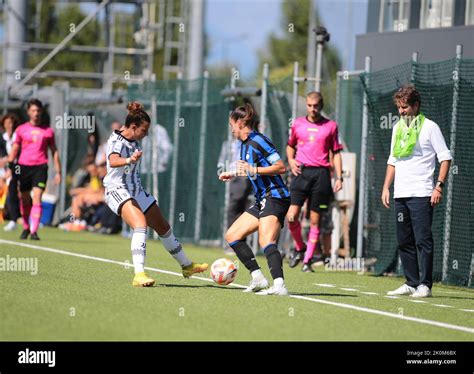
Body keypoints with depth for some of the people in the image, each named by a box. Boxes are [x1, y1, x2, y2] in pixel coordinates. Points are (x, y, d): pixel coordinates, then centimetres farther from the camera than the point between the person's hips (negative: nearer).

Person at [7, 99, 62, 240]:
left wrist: (58, 172, 9)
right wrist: (10, 167, 2)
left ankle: (34, 231, -18)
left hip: (40, 167, -1)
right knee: (25, 199, 8)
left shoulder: (47, 131, 8)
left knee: (37, 198, -15)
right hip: (23, 166, 2)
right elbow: (14, 149, 12)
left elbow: (54, 152, 14)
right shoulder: (21, 129, 9)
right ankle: (26, 227, 28)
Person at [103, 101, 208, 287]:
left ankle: (187, 266, 37)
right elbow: (113, 161, -46)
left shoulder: (134, 141, 2)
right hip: (118, 191, -9)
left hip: (136, 190, 9)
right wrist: (129, 160, -63)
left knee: (163, 227, 18)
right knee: (141, 224, -33)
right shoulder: (116, 141, -23)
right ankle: (139, 275, -38)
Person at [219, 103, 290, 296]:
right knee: (232, 236, 10)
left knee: (266, 242, -29)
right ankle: (257, 278, 6)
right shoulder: (245, 145, 16)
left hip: (275, 197, -11)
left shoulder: (258, 141, -12)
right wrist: (234, 173, 37)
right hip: (262, 200, 11)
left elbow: (281, 167, -18)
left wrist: (254, 170, -22)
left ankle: (279, 285, -43)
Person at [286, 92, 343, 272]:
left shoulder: (330, 126, 7)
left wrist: (339, 177, 1)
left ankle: (307, 260, 7)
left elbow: (336, 153, 9)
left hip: (321, 174, -1)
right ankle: (300, 248, 15)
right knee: (292, 215, -11)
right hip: (301, 172, 1)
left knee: (315, 220, 0)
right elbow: (290, 145, 25)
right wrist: (291, 160, 4)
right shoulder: (298, 124, 11)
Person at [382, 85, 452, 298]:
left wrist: (439, 186, -13)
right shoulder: (397, 128, 17)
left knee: (423, 240, -9)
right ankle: (411, 284, 13)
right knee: (404, 242, 7)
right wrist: (386, 187, 15)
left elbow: (445, 158, -4)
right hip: (400, 194, 7)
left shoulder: (429, 127, -2)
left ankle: (425, 285, -7)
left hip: (422, 194, -7)